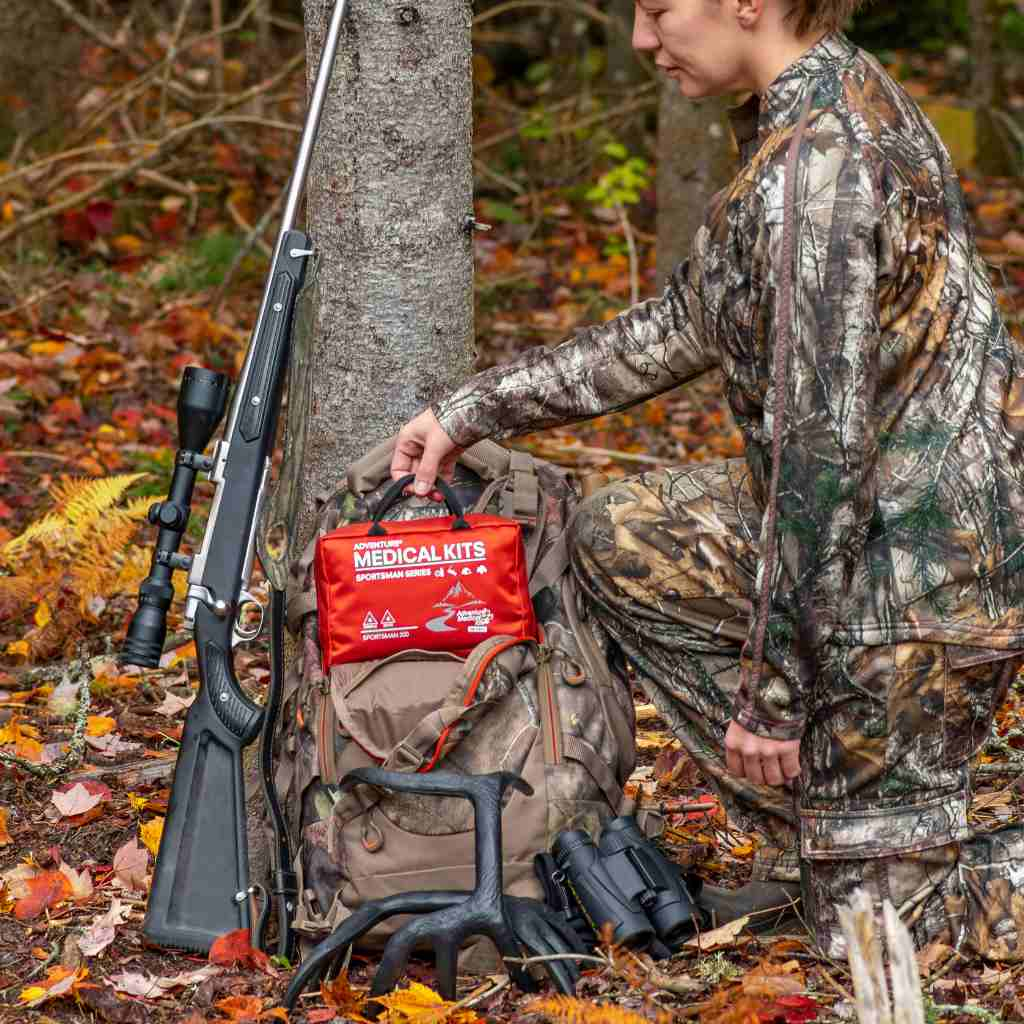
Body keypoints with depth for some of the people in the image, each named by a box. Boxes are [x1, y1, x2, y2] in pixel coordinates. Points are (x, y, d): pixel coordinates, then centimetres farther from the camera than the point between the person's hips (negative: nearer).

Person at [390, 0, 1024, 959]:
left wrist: (774, 688, -18)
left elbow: (822, 449, -25)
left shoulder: (811, 169, -24)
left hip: (917, 582, -9)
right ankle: (804, 838, 16)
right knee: (621, 540, 17)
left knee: (867, 908, 3)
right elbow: (683, 328, 18)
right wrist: (475, 409, 17)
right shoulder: (849, 98, 9)